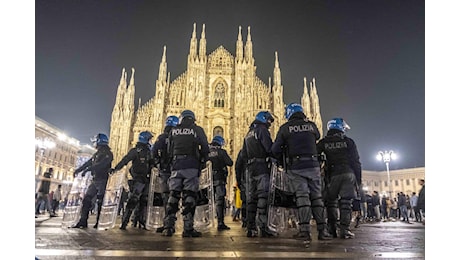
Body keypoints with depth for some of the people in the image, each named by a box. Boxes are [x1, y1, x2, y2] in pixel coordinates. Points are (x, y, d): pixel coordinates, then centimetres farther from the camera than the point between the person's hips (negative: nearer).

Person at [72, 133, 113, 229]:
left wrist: (88, 169, -29)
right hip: (95, 180, 8)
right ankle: (83, 221, 7)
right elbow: (88, 163, 19)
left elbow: (101, 164, -23)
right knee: (86, 199, 3)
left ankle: (99, 222, -1)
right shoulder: (96, 154, 20)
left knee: (100, 202, -7)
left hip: (102, 180, -8)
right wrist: (78, 170, 9)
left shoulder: (108, 153, -9)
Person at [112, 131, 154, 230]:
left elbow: (152, 163, 23)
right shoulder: (135, 150, -6)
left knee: (143, 201, 12)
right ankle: (124, 221, -8)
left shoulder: (149, 151, 15)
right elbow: (125, 160, -15)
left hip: (146, 180, 7)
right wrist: (115, 168, -27)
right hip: (138, 179, -7)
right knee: (132, 200, -12)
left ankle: (140, 221, 23)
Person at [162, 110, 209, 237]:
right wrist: (203, 162, 12)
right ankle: (188, 229, -3)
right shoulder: (197, 130, 6)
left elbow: (168, 150, 14)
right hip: (191, 166, -2)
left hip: (176, 166, 3)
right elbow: (205, 148, 1)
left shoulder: (173, 130, 13)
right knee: (189, 197, -2)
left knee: (173, 196, 7)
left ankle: (168, 227, 7)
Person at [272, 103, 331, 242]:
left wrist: (283, 160, 19)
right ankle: (322, 230, 7)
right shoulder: (311, 125, 8)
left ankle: (305, 230, -7)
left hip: (296, 167, -2)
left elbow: (275, 149, 2)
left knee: (302, 196, -2)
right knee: (317, 196, 7)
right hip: (313, 165, 2)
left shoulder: (285, 128, 1)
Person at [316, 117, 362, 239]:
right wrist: (358, 180, 8)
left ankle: (332, 229, 6)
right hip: (348, 173, 0)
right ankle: (344, 229, -1)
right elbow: (356, 162, 4)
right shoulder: (349, 141, 6)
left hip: (333, 174, 0)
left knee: (331, 201, 9)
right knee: (346, 202, 2)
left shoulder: (324, 142, 6)